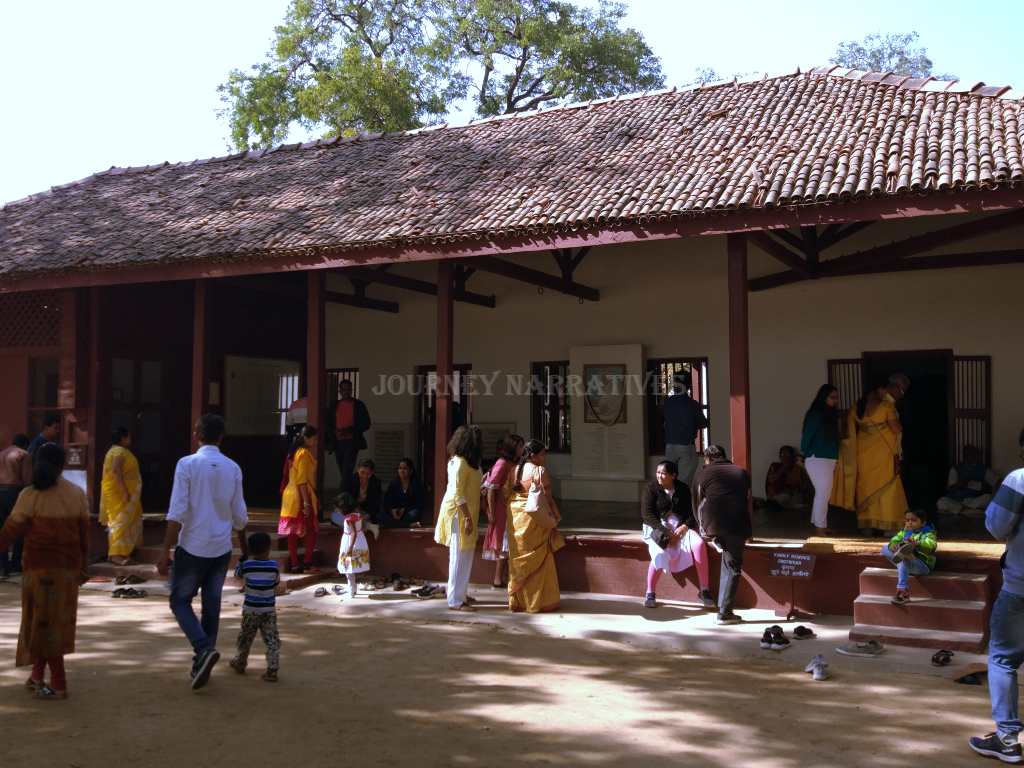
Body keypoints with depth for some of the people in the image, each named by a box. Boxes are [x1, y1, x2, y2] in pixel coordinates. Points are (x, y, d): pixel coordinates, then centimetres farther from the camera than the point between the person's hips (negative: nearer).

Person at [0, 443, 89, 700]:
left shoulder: (31, 496, -10)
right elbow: (84, 533, 4)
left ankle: (59, 684, 4)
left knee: (44, 623, 4)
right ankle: (38, 676, 26)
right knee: (58, 620, 16)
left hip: (40, 567, -4)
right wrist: (83, 567, 12)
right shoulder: (77, 494, 2)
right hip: (68, 567, 4)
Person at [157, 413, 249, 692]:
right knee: (212, 604, 13)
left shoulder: (187, 464, -10)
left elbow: (177, 513, -14)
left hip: (192, 547, -4)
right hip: (221, 549, 4)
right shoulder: (233, 468, 2)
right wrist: (244, 547, 23)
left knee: (180, 600, 10)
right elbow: (240, 516, 7)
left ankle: (204, 649, -11)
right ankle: (202, 663, 17)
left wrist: (166, 550, -10)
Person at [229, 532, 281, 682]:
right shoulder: (273, 565, -8)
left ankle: (240, 663, 36)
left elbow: (237, 575, 14)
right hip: (269, 609, -1)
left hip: (250, 609, 1)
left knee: (245, 638, 19)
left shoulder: (246, 565, -8)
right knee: (272, 640, 2)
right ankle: (272, 670, -3)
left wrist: (240, 560, 26)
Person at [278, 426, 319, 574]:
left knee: (293, 531, 8)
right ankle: (307, 562, 2)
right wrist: (306, 502, -21)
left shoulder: (295, 452, 13)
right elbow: (302, 480, -20)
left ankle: (294, 564, 11)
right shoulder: (304, 453, -14)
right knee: (312, 530, 1)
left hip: (290, 495, 9)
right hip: (301, 496, -9)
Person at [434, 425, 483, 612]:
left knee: (465, 555, 17)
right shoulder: (460, 463, -18)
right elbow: (457, 493, -22)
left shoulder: (466, 461, 12)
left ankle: (461, 593, 28)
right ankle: (456, 600, 0)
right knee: (460, 556, -5)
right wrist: (468, 517, -23)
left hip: (465, 512, 10)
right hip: (459, 514, -10)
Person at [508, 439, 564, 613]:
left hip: (516, 518, 7)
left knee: (519, 559, 14)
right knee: (538, 560, 3)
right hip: (534, 518, -7)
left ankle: (517, 600, 19)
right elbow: (548, 497, -12)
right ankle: (538, 601, 7)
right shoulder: (540, 471, -13)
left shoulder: (516, 470, 7)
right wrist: (556, 517, -2)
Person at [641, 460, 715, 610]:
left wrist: (685, 526, -16)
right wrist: (665, 533, -18)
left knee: (699, 544, -26)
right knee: (660, 554, -33)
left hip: (681, 527, 3)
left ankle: (704, 591, -19)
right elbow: (647, 515, -9)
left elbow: (692, 512, 5)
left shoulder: (683, 489, 6)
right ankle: (650, 594, -13)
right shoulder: (651, 489, -2)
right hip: (658, 528, -3)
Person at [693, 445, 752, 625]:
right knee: (732, 567, 11)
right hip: (738, 526, 3)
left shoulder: (702, 473, 18)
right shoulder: (742, 473, 25)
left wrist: (702, 528, 37)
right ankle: (725, 613, 12)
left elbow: (697, 503, 23)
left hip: (712, 525, -2)